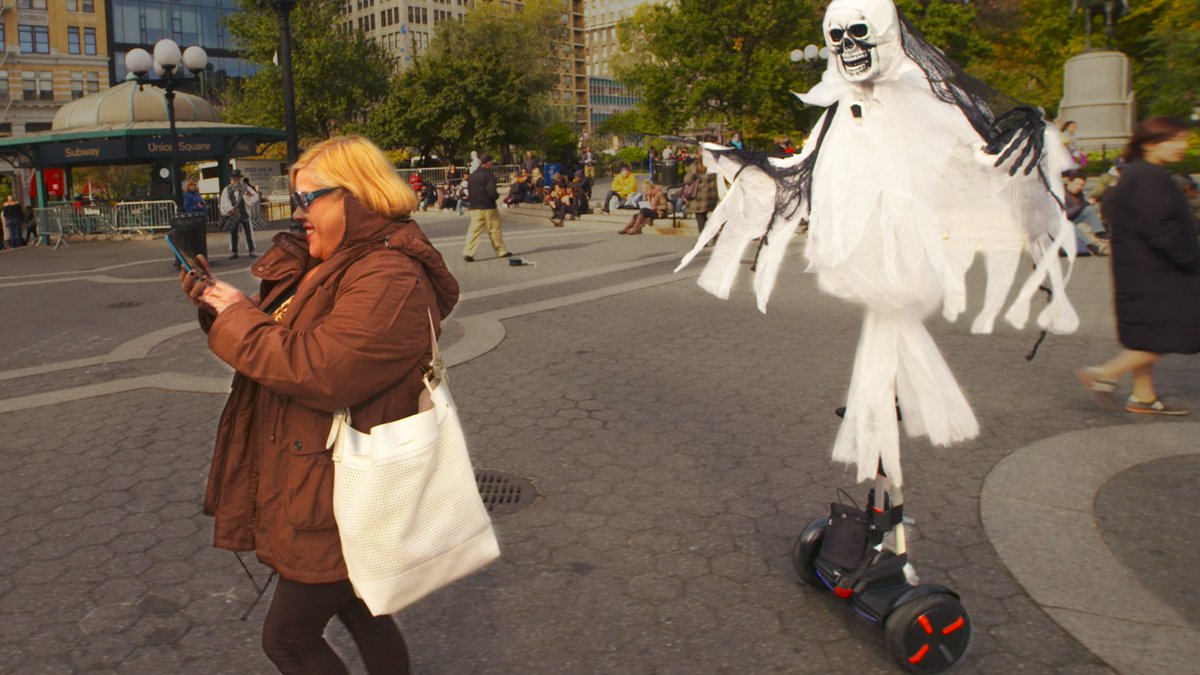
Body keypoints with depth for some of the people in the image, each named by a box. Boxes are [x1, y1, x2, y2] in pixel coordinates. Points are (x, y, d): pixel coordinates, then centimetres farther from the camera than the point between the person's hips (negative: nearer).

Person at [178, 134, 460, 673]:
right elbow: (283, 340, 16)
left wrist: (239, 315, -17)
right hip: (325, 490, 10)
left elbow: (316, 372, -29)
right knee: (360, 614, 22)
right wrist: (218, 305, 0)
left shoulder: (391, 280, -23)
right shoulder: (330, 267, 10)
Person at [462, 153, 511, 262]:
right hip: (488, 207, -6)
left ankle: (468, 252, -8)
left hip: (474, 207, 6)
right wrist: (497, 196, -1)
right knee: (494, 230, 7)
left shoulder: (472, 175, 10)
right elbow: (491, 192, -20)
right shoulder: (489, 175, -12)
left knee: (474, 230, 3)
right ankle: (501, 251, 17)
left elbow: (468, 190, 15)